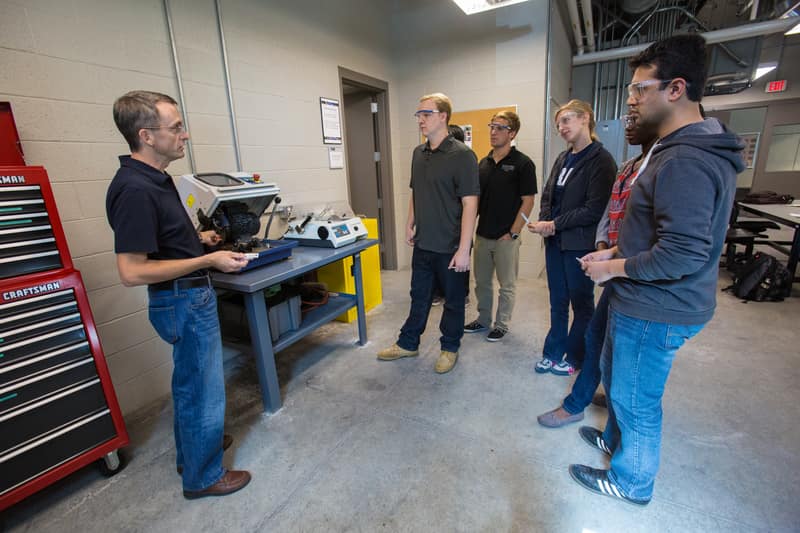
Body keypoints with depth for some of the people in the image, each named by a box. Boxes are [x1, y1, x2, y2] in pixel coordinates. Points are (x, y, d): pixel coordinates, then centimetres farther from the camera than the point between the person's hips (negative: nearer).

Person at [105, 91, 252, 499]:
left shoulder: (154, 178, 6)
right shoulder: (135, 190, -25)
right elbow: (131, 271, -26)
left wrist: (195, 239, 14)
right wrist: (209, 261, -25)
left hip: (190, 298, 10)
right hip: (185, 302, -10)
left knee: (189, 383, 24)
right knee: (203, 390, 6)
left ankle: (193, 448, 45)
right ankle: (202, 476, 28)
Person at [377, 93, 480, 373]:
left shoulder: (462, 155, -13)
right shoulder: (418, 153, 8)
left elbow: (470, 203, -17)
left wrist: (464, 249, -20)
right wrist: (410, 226, 13)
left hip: (450, 247, -6)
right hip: (423, 244, 6)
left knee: (453, 301, 12)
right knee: (419, 297, 19)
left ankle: (450, 348, 32)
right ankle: (407, 343, 35)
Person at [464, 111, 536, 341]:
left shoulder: (522, 163, -9)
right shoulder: (484, 163, 8)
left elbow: (528, 202, -10)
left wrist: (513, 233, -13)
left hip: (506, 237, -6)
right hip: (482, 235, 6)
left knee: (506, 284, 9)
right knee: (482, 282, 16)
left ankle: (502, 324, 25)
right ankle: (483, 319, 33)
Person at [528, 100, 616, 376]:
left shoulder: (601, 160, -10)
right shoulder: (563, 158, 11)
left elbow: (594, 210, -17)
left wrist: (555, 224, -15)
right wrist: (544, 222, -7)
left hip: (580, 244, -6)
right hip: (554, 242, 6)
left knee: (581, 303, 10)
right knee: (557, 302, 15)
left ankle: (574, 358, 26)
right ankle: (553, 353, 28)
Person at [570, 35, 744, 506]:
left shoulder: (685, 162, -25)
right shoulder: (691, 148, 10)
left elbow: (681, 255, -29)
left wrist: (612, 269, -16)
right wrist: (615, 252, 8)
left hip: (656, 312, -10)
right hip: (642, 302, 10)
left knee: (636, 399, 11)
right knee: (615, 375, 27)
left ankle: (631, 481, 35)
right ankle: (617, 439, 51)